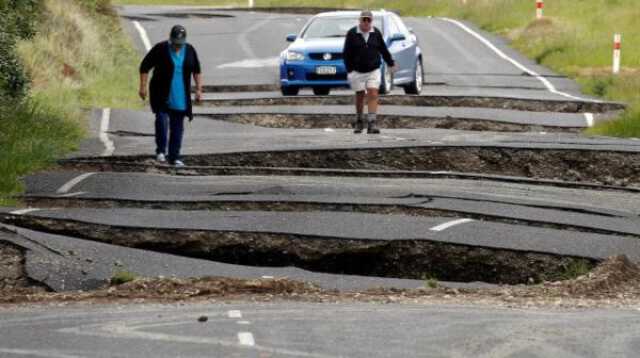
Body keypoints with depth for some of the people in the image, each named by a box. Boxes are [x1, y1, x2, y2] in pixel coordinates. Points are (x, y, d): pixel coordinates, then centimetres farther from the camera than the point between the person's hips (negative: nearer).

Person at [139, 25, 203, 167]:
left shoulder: (190, 51, 1)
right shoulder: (160, 49, -9)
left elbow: (197, 71, 12)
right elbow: (145, 66, -5)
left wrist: (198, 89, 4)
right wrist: (143, 86, -11)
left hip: (180, 97, 3)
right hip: (161, 95, -3)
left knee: (177, 127, 4)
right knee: (162, 120, -20)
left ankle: (174, 157, 10)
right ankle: (161, 150, -5)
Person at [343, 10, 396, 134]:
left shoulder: (376, 33, 3)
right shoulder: (352, 34, -4)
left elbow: (383, 49, 15)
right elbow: (346, 53, -2)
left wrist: (391, 63, 21)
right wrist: (349, 70, -6)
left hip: (373, 71, 1)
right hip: (357, 72, -1)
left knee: (373, 95, -11)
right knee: (360, 96, 8)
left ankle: (371, 124, -15)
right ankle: (359, 123, 26)